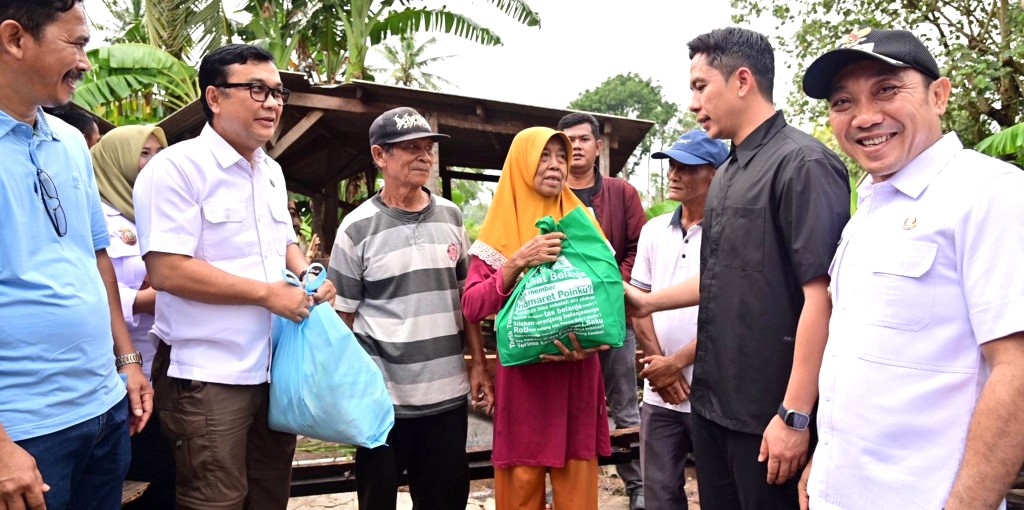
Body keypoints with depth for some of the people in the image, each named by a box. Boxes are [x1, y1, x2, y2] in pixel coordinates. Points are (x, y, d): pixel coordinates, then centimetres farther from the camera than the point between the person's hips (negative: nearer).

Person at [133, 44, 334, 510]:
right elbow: (166, 271, -21)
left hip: (275, 369, 8)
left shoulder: (271, 172, 12)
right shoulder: (176, 168, -13)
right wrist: (267, 293, -18)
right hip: (209, 379, -8)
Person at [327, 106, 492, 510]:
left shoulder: (451, 217, 6)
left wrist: (479, 363, 9)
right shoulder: (358, 227, -6)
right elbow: (342, 317, -3)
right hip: (382, 397, -3)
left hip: (448, 393, 4)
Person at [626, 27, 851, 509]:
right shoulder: (727, 174, 13)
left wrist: (794, 415, -22)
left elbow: (819, 294, -20)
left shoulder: (803, 162, -14)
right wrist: (649, 301, 22)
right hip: (711, 401, 8)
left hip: (768, 413, -8)